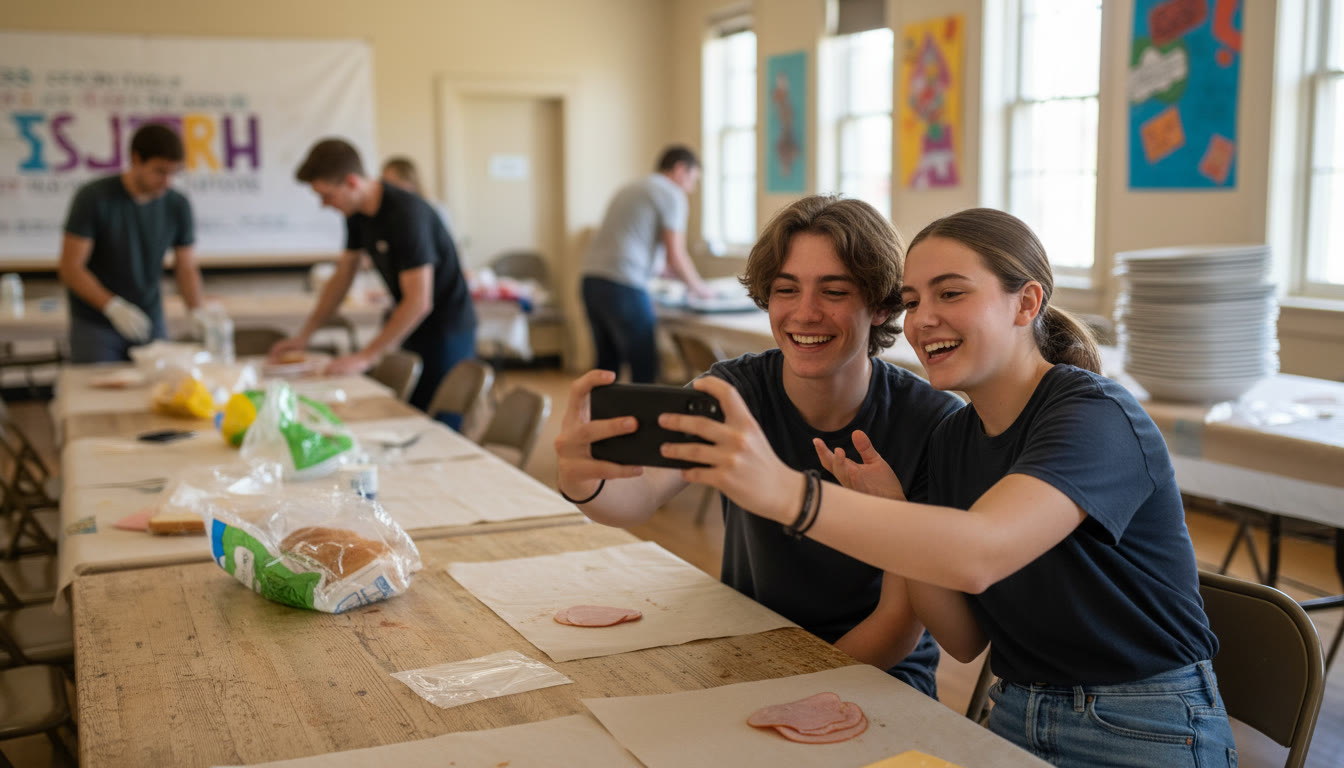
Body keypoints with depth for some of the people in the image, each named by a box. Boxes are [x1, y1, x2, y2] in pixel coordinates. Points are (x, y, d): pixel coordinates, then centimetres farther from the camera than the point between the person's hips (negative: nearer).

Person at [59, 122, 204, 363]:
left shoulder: (177, 205, -2)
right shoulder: (94, 198, -13)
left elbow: (186, 268, 4)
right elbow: (70, 268, -13)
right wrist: (113, 307, -27)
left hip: (150, 325, 3)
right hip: (94, 326, -3)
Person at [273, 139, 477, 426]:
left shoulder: (406, 214, -24)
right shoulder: (357, 214, 2)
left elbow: (419, 303, -26)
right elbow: (342, 277, 15)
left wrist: (366, 357, -23)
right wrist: (304, 335, 10)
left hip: (446, 331, -8)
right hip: (410, 329, 8)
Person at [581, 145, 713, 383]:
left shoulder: (629, 188, 27)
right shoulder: (672, 195, 1)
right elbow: (675, 257, -5)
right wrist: (697, 285, 11)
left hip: (592, 279, 8)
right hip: (623, 287, -8)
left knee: (607, 365, 15)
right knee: (645, 369, -3)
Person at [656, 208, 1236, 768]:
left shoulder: (1098, 417, -19)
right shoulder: (951, 438, 4)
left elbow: (976, 554, -38)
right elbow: (964, 641, 3)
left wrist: (787, 492, -48)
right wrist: (894, 516, -12)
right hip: (1016, 716, 6)